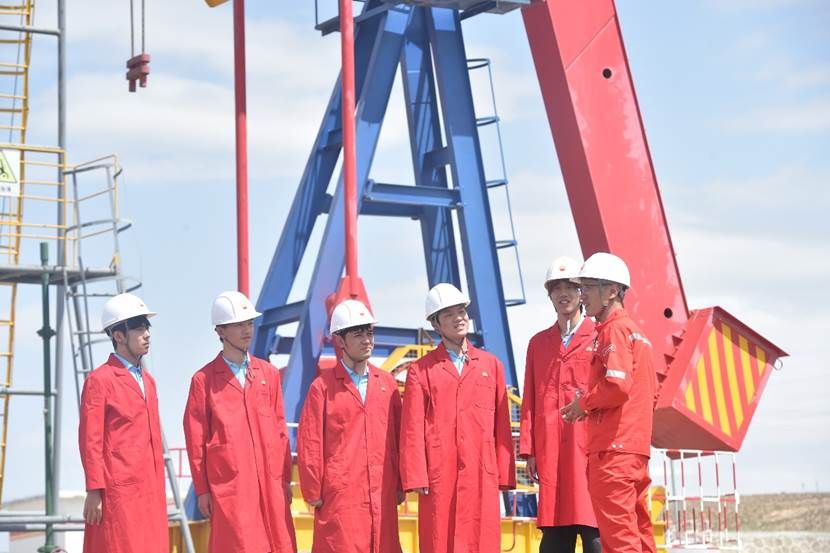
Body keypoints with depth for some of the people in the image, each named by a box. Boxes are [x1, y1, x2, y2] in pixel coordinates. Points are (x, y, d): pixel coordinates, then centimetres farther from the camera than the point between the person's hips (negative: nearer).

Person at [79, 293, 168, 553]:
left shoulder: (148, 380, 18)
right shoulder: (99, 380, -5)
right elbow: (90, 441, -8)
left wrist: (159, 489, 16)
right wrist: (94, 491, -12)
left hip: (150, 492, 7)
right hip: (118, 490, -7)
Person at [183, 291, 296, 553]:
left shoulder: (269, 373, 12)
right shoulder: (204, 380, 1)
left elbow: (280, 430, 13)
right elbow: (196, 439, 2)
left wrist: (285, 478, 9)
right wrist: (202, 490, -1)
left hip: (270, 484, 4)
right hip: (228, 487, -3)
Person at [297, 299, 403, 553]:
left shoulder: (387, 383, 11)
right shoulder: (323, 386, -1)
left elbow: (398, 437, 13)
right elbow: (309, 444, -1)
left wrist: (399, 484, 10)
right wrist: (313, 493, -3)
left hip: (382, 495, 4)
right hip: (340, 495, -4)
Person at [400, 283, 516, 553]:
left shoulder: (491, 365, 13)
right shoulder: (421, 370, 8)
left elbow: (502, 425, 10)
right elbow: (412, 430, 3)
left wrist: (504, 474, 4)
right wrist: (416, 478, -6)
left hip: (481, 474, 1)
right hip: (439, 476, -1)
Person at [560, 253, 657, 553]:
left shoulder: (614, 329, -9)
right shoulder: (634, 330, 21)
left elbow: (617, 385, -22)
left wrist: (584, 403, -5)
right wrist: (590, 405, 16)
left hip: (613, 449, -10)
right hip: (637, 447, 10)